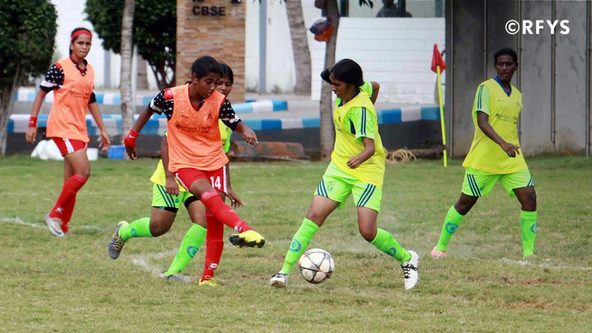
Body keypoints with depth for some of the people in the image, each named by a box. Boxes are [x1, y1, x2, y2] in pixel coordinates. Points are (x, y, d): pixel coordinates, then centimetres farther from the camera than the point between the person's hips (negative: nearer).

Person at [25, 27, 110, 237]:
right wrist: (32, 124, -9)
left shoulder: (89, 70, 13)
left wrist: (102, 130, 22)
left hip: (79, 129, 7)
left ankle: (62, 226, 10)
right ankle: (55, 215, -7)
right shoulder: (60, 68, -8)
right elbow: (41, 93, -5)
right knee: (83, 172, -17)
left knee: (71, 180, 5)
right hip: (62, 128, -7)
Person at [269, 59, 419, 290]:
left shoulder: (360, 109, -23)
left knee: (368, 231, -13)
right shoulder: (345, 98, 0)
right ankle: (285, 272, -9)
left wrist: (360, 158, -53)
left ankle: (407, 259, 15)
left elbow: (370, 147, -31)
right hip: (339, 168, 7)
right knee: (314, 216, -7)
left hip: (366, 173, -7)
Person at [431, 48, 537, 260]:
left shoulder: (517, 95, 14)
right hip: (483, 160, -5)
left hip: (512, 160, 5)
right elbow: (482, 121, -20)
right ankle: (441, 246, 17)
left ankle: (529, 252, -5)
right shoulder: (486, 89, -8)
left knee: (529, 197, -10)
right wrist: (503, 143, -33)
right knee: (465, 202, 2)